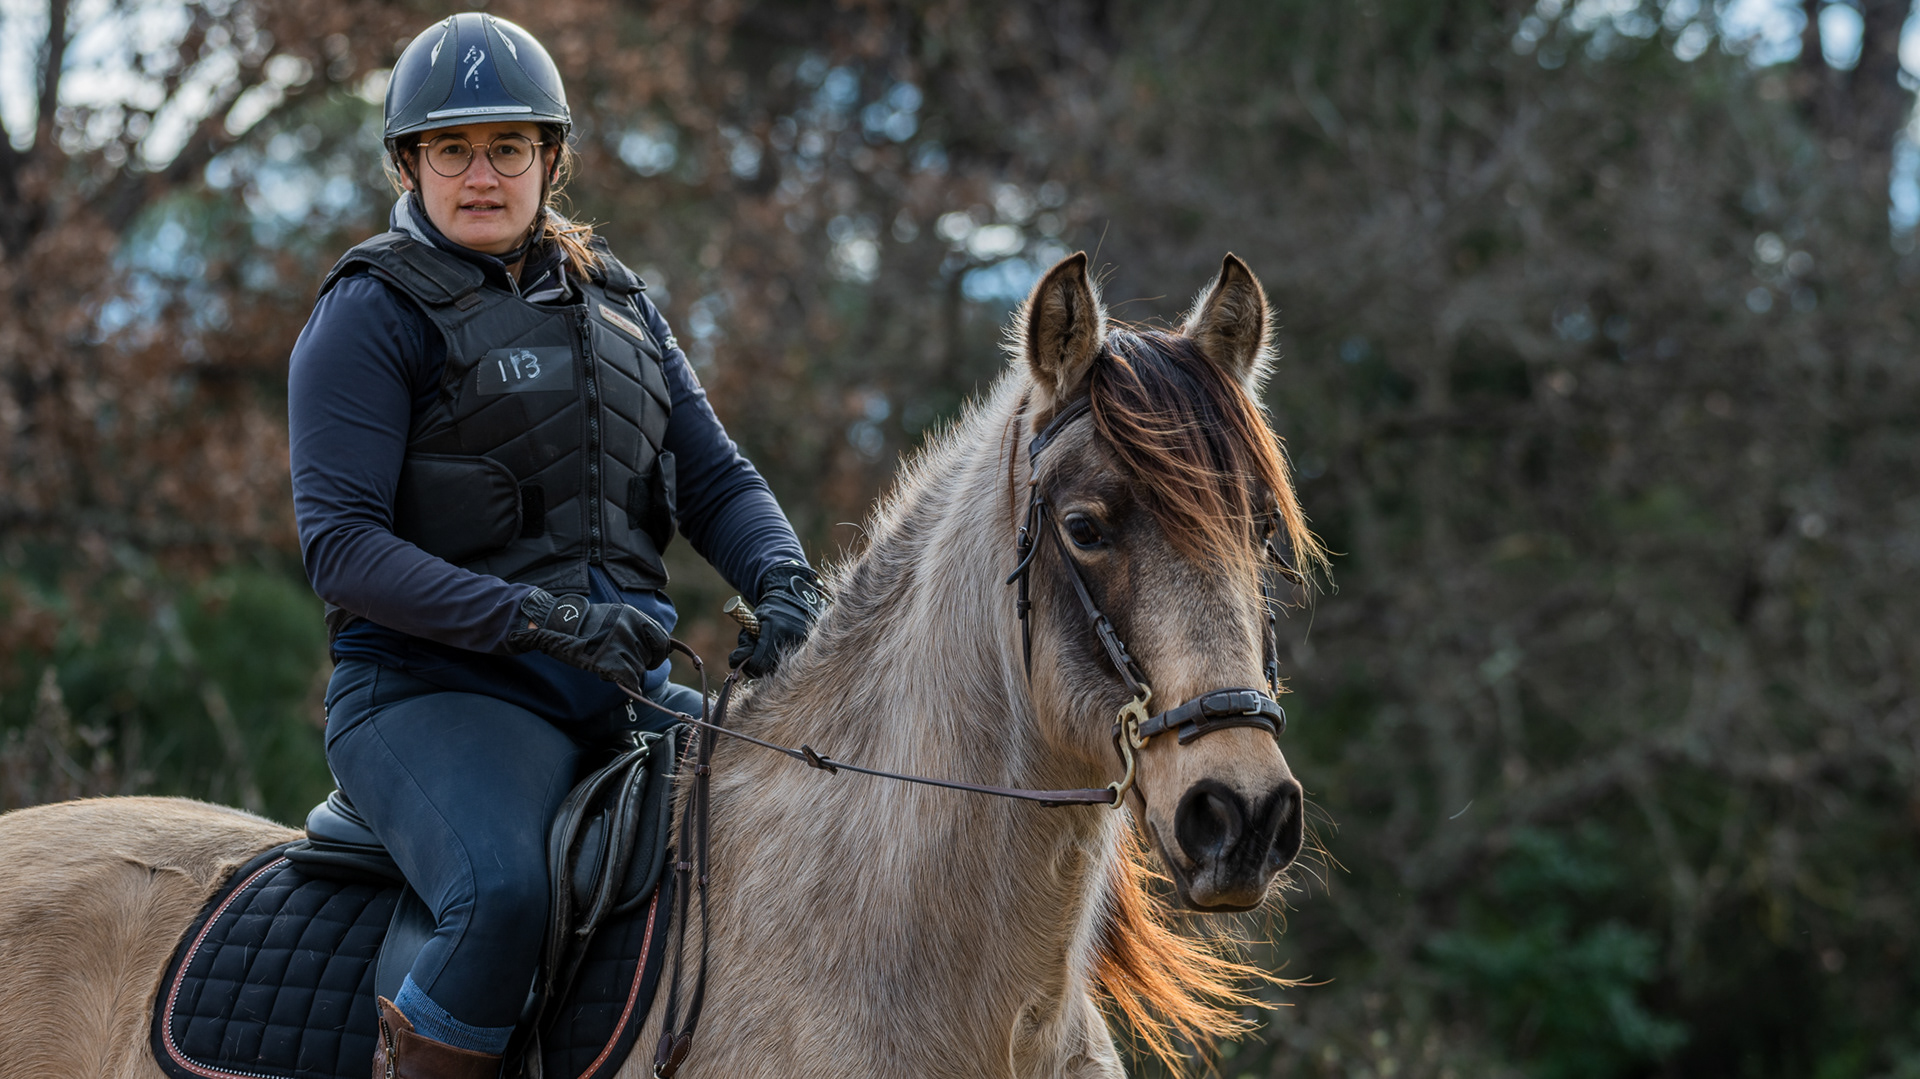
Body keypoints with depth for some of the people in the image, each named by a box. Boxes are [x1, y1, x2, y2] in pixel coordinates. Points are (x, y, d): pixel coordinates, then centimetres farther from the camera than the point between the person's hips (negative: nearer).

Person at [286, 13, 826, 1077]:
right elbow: (340, 544, -11)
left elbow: (715, 480, 15)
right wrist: (541, 618, -22)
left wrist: (783, 584, -8)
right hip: (438, 689, -6)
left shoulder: (617, 303, 18)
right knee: (501, 894, -35)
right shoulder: (372, 314, -2)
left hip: (628, 689, 7)